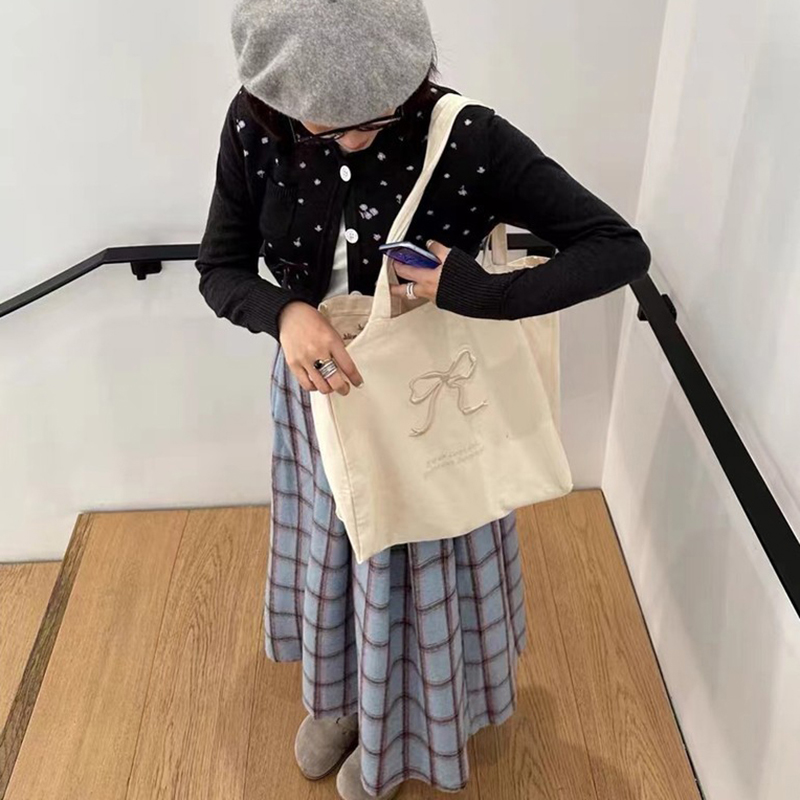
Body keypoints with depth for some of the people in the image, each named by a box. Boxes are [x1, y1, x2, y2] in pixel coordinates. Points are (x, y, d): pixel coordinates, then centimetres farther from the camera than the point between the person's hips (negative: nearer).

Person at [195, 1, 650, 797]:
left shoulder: (468, 138, -27)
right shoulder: (254, 125, -18)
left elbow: (621, 248, -23)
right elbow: (219, 269, -8)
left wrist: (479, 294, -35)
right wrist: (284, 311, -30)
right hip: (317, 393, 3)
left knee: (417, 572, 18)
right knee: (331, 555, 24)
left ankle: (397, 732, 49)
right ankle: (338, 698, 56)